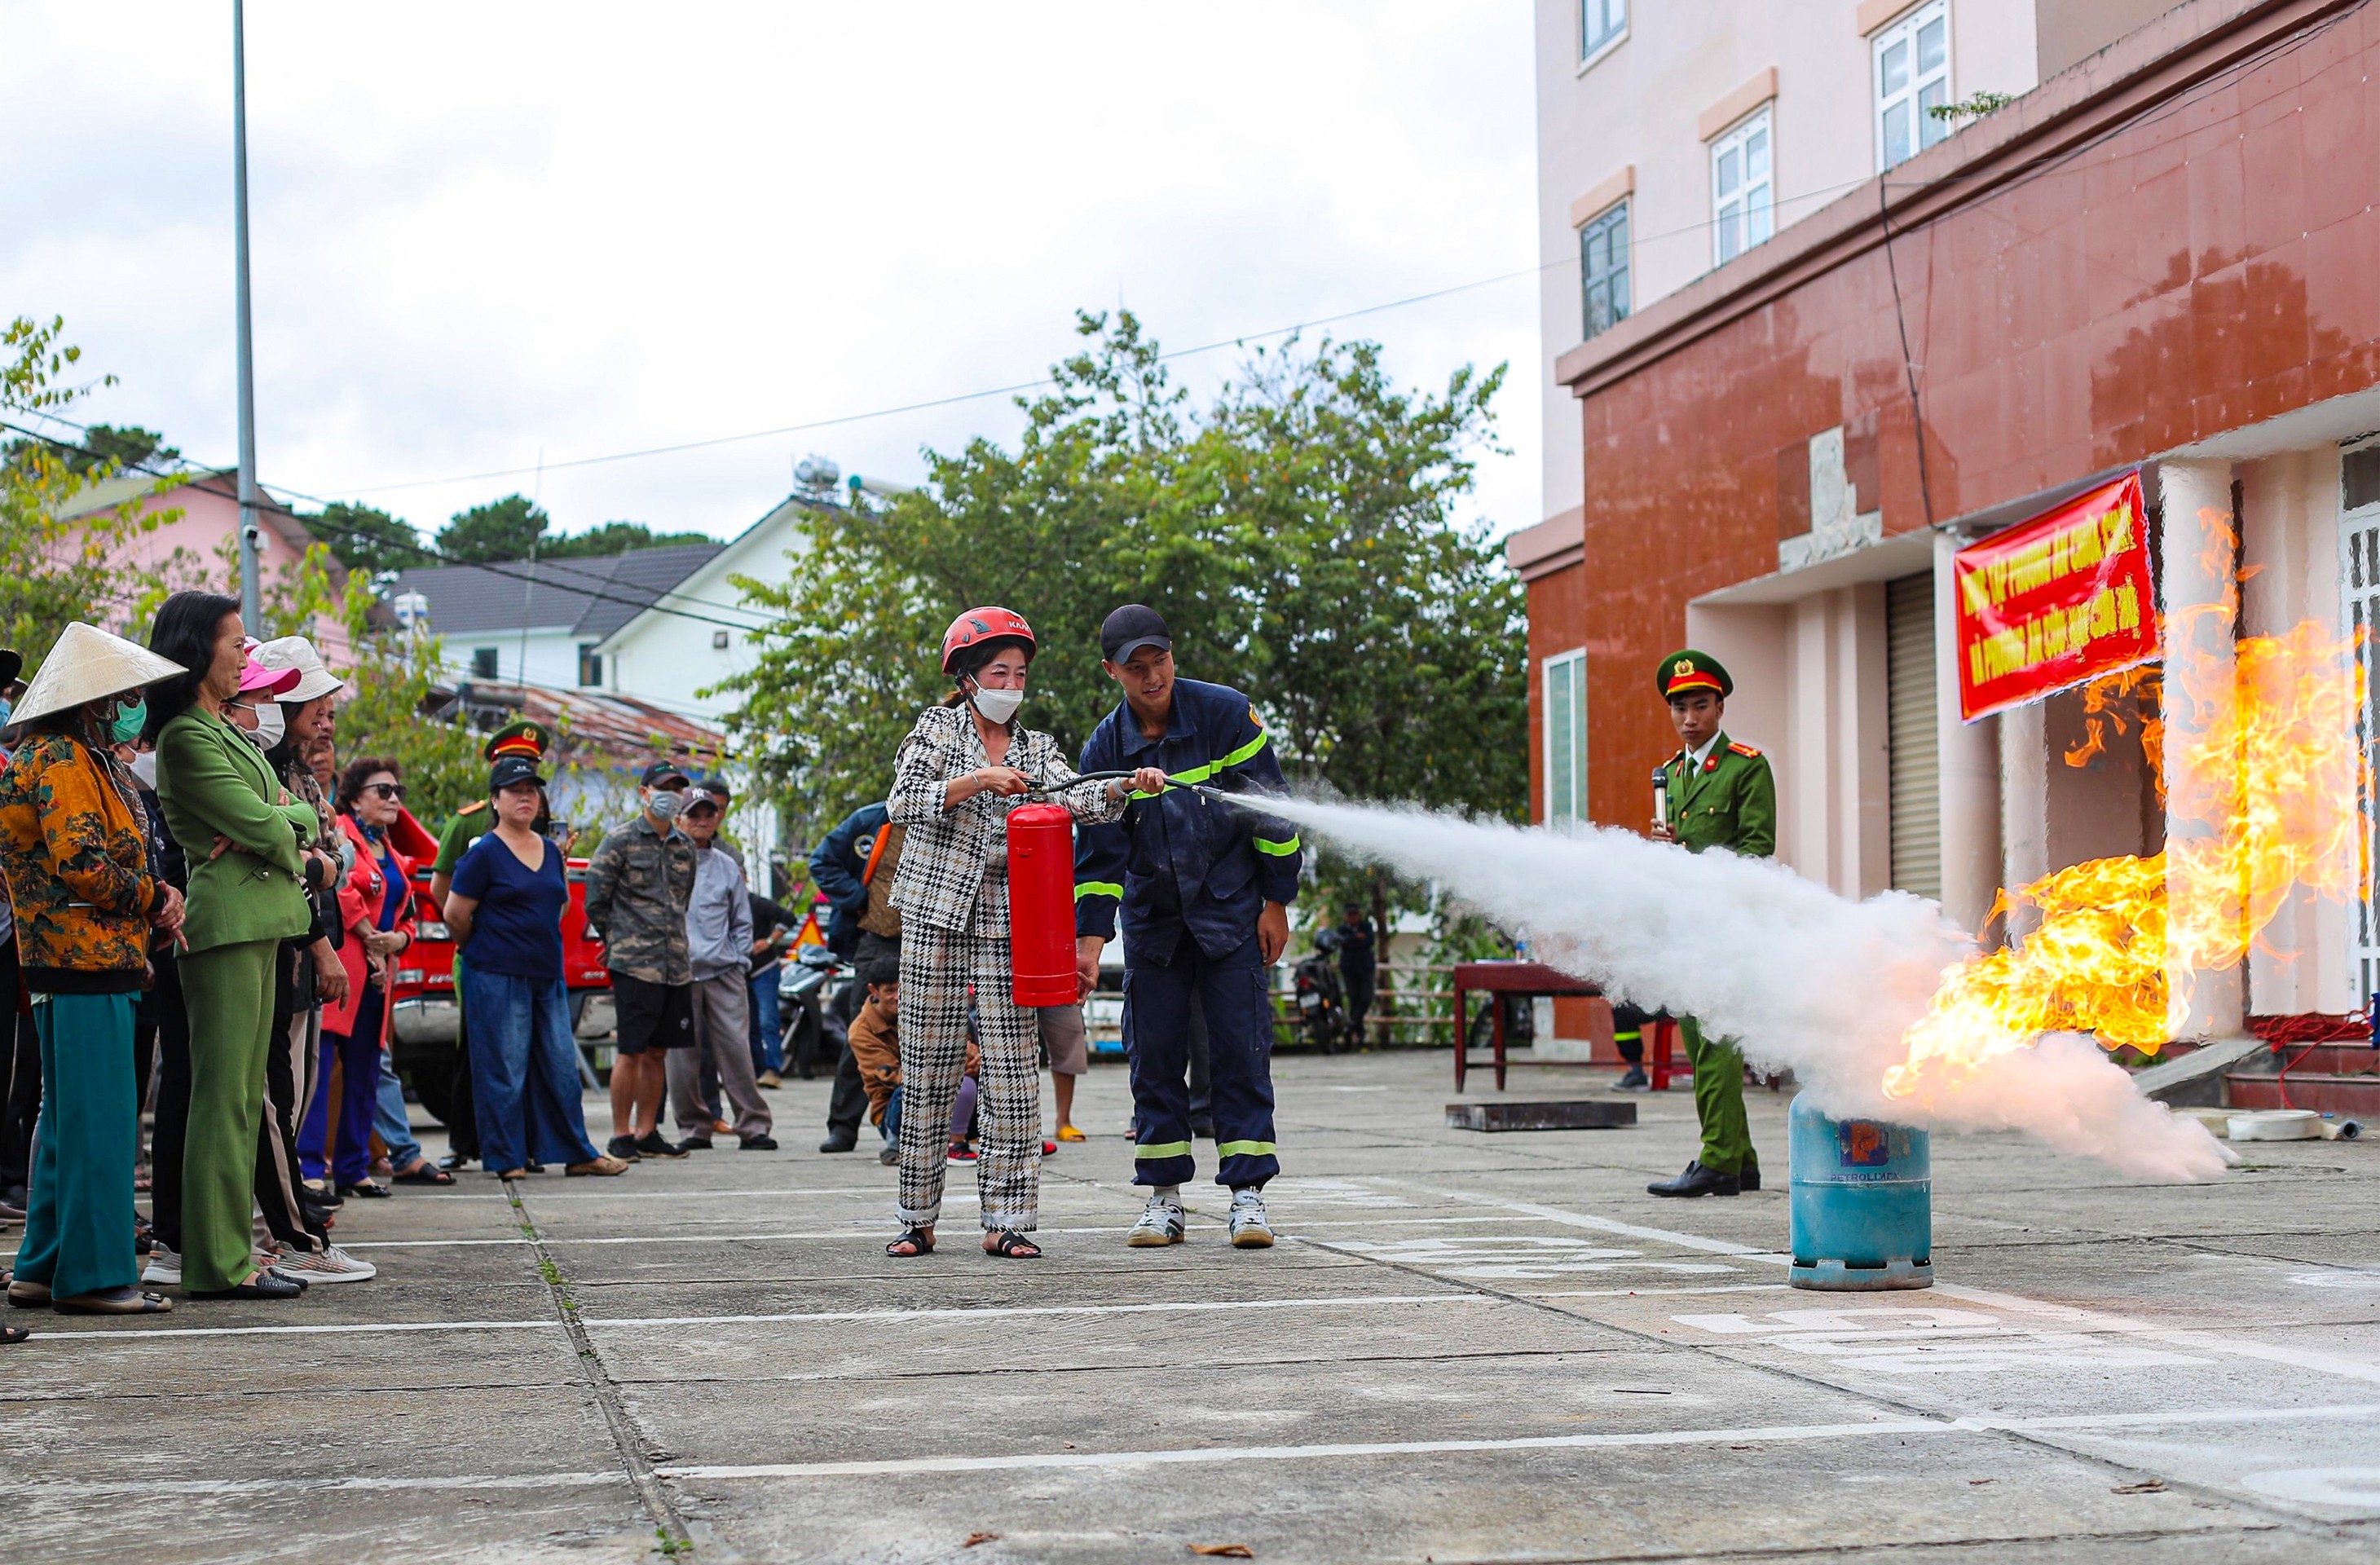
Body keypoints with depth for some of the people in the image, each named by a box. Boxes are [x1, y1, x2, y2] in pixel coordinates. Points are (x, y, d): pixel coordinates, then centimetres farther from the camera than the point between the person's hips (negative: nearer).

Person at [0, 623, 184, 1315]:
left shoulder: (82, 758, 20)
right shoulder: (62, 760, -12)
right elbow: (81, 862, -21)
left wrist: (155, 895, 5)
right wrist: (153, 899, -8)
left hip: (91, 961, 11)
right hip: (86, 963, -11)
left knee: (69, 1121, 14)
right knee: (99, 1120, -8)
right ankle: (93, 1275, -5)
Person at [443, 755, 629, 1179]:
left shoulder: (551, 851, 13)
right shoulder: (484, 853, -7)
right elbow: (455, 915, -6)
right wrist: (482, 948, 7)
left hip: (548, 975, 6)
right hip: (498, 978, -6)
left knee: (561, 1065, 8)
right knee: (504, 1068, -3)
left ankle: (577, 1154, 14)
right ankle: (506, 1158, 5)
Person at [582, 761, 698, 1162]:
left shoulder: (684, 846, 15)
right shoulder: (620, 841, -4)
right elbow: (595, 899, -2)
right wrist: (616, 941, 6)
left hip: (676, 964, 6)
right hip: (634, 964, -6)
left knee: (657, 1051, 9)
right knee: (630, 1051, -5)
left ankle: (646, 1132, 17)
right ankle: (620, 1136, 2)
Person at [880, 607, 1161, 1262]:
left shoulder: (1036, 749, 13)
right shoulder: (937, 727, 5)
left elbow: (1074, 798, -5)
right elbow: (903, 802, -9)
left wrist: (1126, 787, -24)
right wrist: (979, 781, -19)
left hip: (1007, 921, 2)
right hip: (935, 911, -2)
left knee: (1013, 1069, -4)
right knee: (928, 1065, 1)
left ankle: (1005, 1222, 0)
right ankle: (918, 1219, 10)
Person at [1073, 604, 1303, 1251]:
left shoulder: (1226, 713, -11)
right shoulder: (1104, 749, -4)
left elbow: (1271, 810, -7)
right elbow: (1099, 851, -2)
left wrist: (1276, 903, -6)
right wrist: (1089, 937, -11)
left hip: (1231, 910, -3)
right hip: (1152, 918, 3)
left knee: (1240, 1048, -5)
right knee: (1154, 1054, 2)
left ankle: (1247, 1192, -1)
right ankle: (1163, 1198, 9)